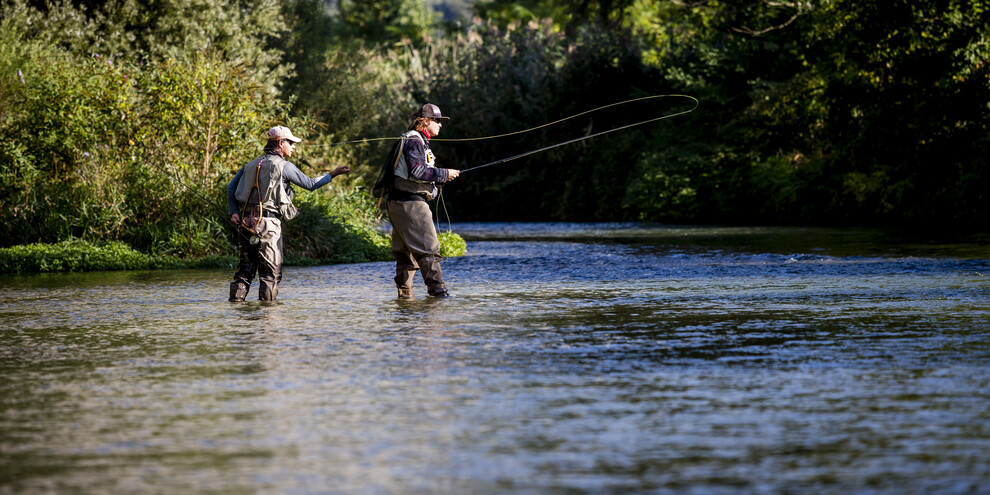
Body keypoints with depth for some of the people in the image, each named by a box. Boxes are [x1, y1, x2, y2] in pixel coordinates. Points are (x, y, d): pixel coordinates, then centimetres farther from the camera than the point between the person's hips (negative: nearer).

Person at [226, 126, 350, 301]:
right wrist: (332, 174, 14)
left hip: (246, 222, 6)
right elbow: (310, 184, 2)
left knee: (245, 268, 10)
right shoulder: (283, 166, -3)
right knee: (271, 271, -1)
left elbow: (231, 187, 12)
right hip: (268, 223, -6)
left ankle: (236, 300, 5)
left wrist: (233, 212, 6)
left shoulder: (251, 164, 17)